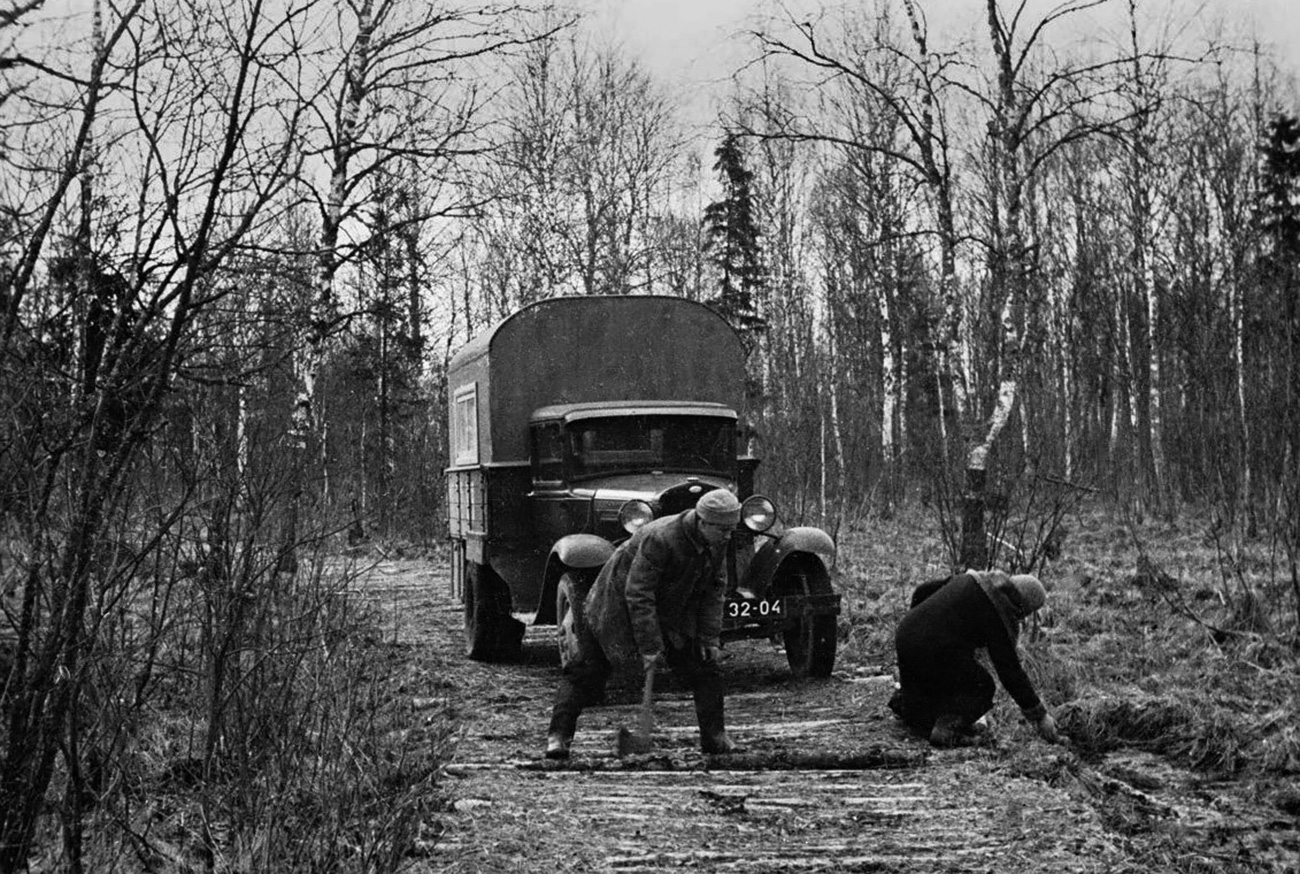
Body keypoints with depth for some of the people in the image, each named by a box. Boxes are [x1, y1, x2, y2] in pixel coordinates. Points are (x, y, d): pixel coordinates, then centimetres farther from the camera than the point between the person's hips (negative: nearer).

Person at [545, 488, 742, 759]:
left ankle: (714, 737, 8)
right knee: (586, 672, -6)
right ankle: (558, 736, 0)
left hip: (670, 612, 6)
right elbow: (638, 595, -35)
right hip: (618, 604, -6)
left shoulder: (716, 542, -13)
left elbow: (715, 588, 0)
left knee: (705, 667, 0)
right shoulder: (659, 539, -36)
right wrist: (650, 647, -34)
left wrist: (709, 637, -7)